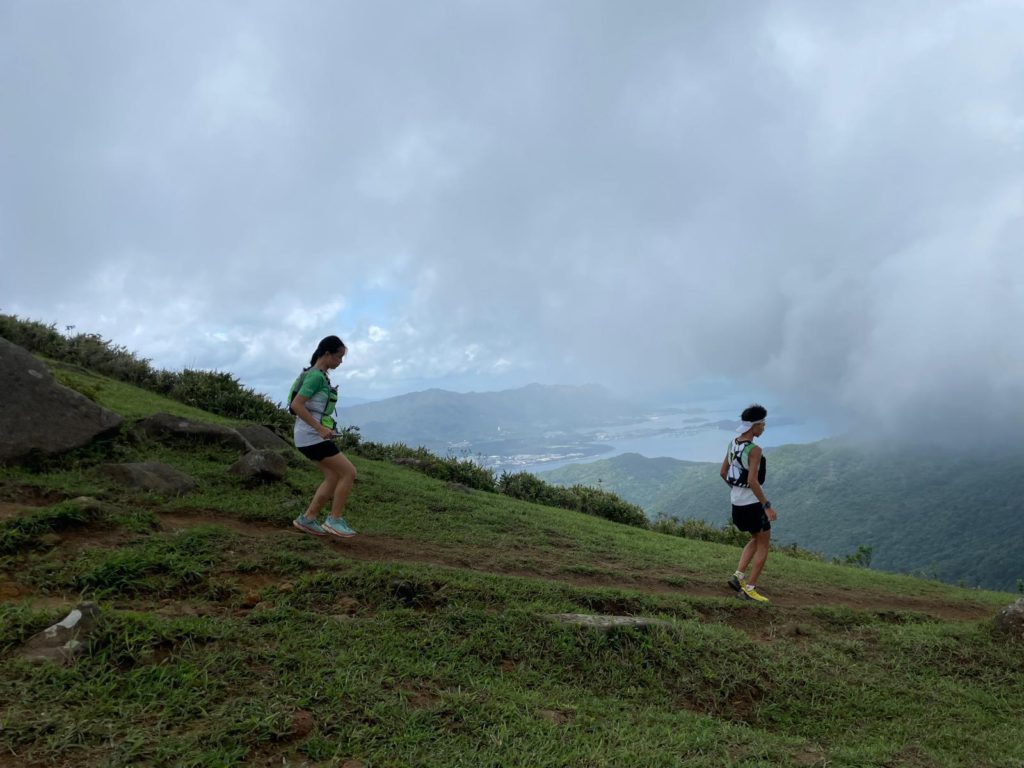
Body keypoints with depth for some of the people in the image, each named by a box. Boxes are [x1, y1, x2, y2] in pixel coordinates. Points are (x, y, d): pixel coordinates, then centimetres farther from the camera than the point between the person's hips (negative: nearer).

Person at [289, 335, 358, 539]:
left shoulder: (320, 375, 13)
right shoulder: (316, 376, -15)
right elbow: (296, 405, -23)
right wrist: (320, 428, -24)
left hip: (314, 436, 9)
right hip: (312, 436, -9)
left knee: (333, 477, 11)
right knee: (349, 472, -6)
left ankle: (307, 519, 14)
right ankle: (335, 520, 3)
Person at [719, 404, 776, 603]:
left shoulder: (733, 444, 5)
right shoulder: (754, 450, -21)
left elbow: (723, 472, 12)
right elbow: (753, 481, -28)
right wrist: (767, 506, -23)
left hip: (737, 502, 8)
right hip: (752, 504, -8)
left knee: (756, 540, 24)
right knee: (763, 546, 8)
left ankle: (738, 575, 15)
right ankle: (749, 589, 10)